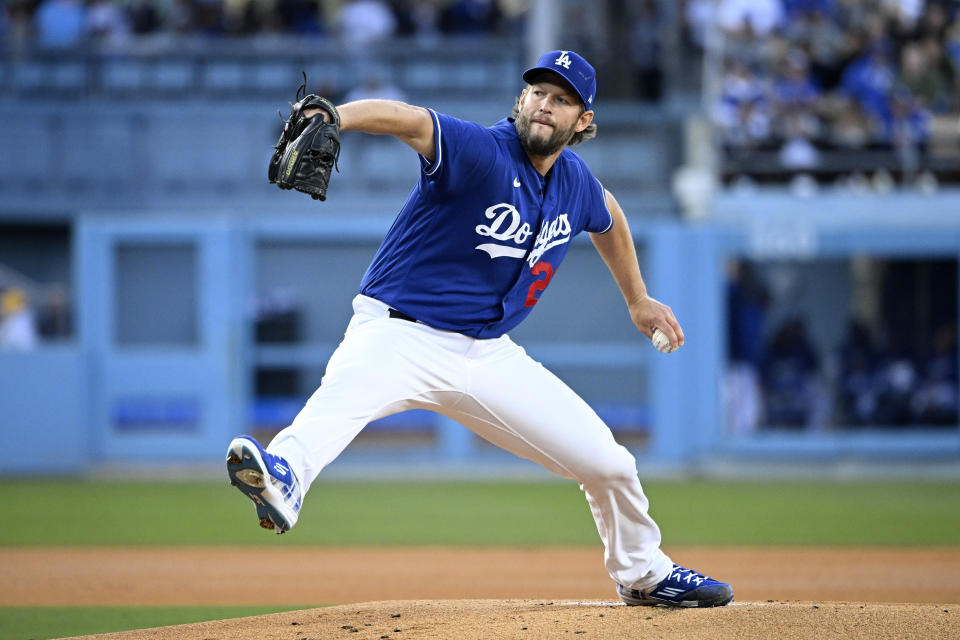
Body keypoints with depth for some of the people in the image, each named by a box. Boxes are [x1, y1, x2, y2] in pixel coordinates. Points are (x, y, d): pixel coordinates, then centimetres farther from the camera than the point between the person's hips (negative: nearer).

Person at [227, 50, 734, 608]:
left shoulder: (576, 183, 4)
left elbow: (607, 217, 29)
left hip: (489, 356, 6)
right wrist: (335, 117, -56)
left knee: (608, 463, 6)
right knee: (343, 398, -40)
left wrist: (638, 300, 37)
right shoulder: (482, 152, -17)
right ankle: (283, 474, -70)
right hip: (399, 336, -6)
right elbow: (405, 119, -36)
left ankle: (643, 573, 33)